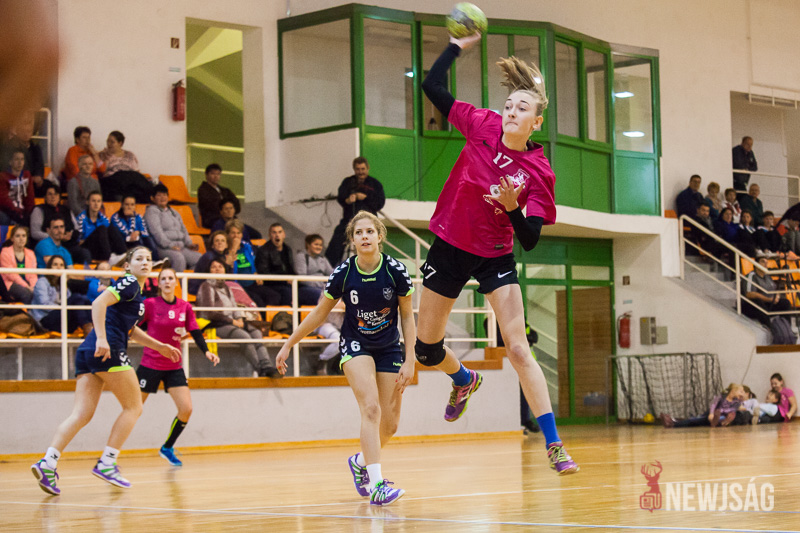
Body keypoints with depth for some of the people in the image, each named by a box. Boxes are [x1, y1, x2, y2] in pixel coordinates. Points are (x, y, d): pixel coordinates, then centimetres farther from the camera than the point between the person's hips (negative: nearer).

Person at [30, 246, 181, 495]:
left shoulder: (136, 290, 26)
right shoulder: (129, 284, -3)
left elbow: (130, 330, 37)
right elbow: (99, 303, -19)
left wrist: (160, 346, 37)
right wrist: (101, 339, -27)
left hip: (89, 353, 9)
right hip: (108, 352, -9)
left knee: (82, 414, 0)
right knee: (133, 407, 3)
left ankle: (47, 462, -15)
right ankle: (106, 463, 0)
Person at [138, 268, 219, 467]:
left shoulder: (185, 307, 3)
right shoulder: (150, 304, -7)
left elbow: (195, 332, 3)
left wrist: (206, 351, -11)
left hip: (174, 366, 4)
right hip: (150, 365, -4)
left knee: (186, 409, -7)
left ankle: (167, 448, 14)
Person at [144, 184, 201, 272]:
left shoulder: (174, 212, 29)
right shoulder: (152, 211, 4)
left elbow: (183, 230, 28)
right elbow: (156, 232, -9)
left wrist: (189, 243, 8)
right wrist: (170, 245, -19)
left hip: (181, 247, 7)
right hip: (163, 248, -7)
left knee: (199, 258, -17)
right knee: (179, 258, -37)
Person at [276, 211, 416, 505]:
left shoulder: (395, 270, -16)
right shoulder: (343, 274, -16)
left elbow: (407, 316, -5)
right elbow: (320, 313, -1)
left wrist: (409, 361, -9)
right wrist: (288, 344, 2)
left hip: (389, 348, 2)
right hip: (355, 345, -2)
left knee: (389, 424, 3)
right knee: (371, 408, -23)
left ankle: (360, 461, 34)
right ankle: (376, 485, -28)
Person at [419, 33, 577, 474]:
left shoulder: (539, 172, -16)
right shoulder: (482, 125, -10)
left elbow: (530, 240, -17)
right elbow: (433, 87, -5)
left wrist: (513, 207, -34)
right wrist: (458, 44, -3)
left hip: (496, 258, -3)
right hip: (449, 248, 3)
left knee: (518, 349, -13)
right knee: (426, 347, 12)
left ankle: (554, 445, -9)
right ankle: (464, 380, 48)